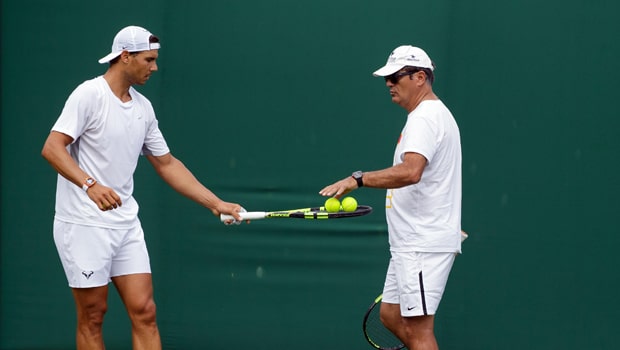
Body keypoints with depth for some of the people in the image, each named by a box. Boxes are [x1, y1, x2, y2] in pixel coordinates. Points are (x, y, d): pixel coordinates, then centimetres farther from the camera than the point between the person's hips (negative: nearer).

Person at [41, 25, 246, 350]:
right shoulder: (89, 94, -11)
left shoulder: (143, 107, 11)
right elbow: (52, 147, -19)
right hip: (84, 223, -7)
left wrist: (216, 203, 14)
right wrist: (90, 184, -34)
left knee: (144, 312, 0)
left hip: (125, 224, 7)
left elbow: (166, 164, 18)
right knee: (92, 316, 0)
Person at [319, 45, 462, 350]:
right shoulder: (433, 114, 18)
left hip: (422, 244, -11)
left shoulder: (424, 118, -16)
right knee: (391, 315, 15)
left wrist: (357, 179, -33)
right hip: (412, 243, 11)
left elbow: (410, 172, -33)